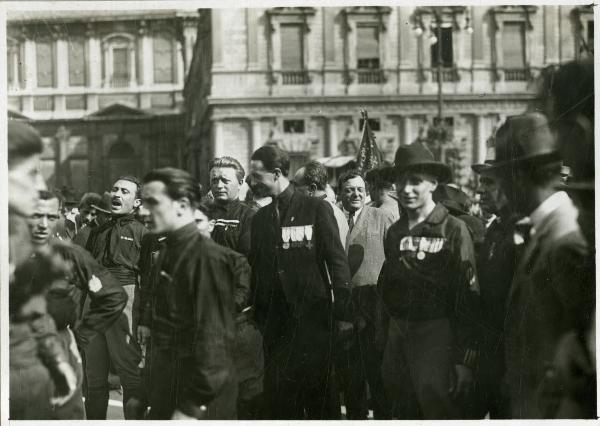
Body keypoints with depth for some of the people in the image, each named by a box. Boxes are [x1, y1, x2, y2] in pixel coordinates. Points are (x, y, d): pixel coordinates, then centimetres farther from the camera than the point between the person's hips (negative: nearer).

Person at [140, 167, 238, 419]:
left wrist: (191, 407, -20)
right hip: (166, 392, 8)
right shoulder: (168, 252, 8)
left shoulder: (208, 257, -17)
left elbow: (214, 339, -20)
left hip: (200, 401, -8)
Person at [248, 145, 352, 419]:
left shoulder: (316, 209, -1)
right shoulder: (260, 218, 12)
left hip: (313, 314, -4)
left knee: (318, 390, -3)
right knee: (277, 393, 5)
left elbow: (336, 260, -5)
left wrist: (343, 305, -12)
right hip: (274, 319, 4)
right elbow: (255, 268, 13)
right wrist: (256, 313, 8)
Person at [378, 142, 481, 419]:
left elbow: (468, 295, -10)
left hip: (436, 331, -6)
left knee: (438, 407, -7)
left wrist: (465, 358, -14)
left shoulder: (453, 229, -8)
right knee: (402, 410, 14)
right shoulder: (395, 232, 9)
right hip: (398, 331, 6)